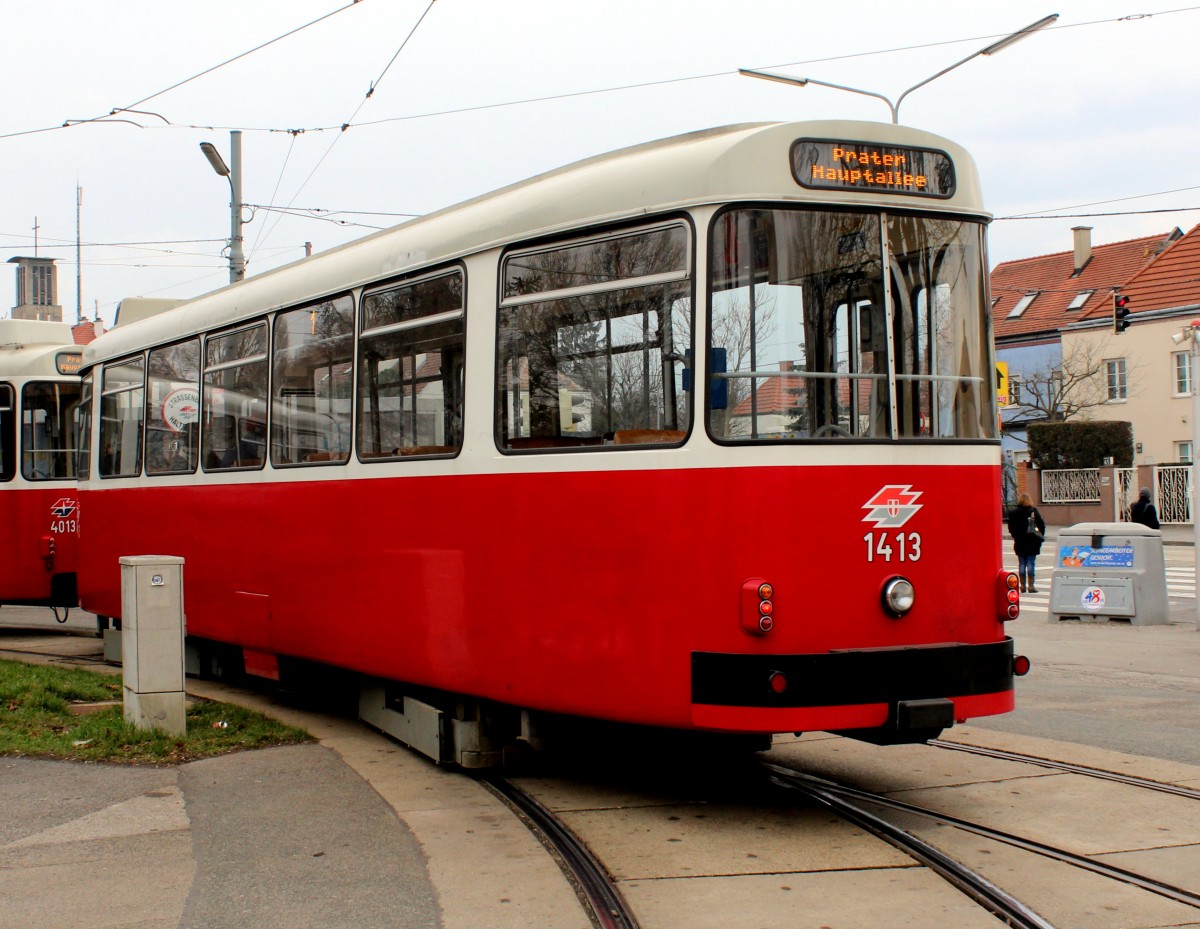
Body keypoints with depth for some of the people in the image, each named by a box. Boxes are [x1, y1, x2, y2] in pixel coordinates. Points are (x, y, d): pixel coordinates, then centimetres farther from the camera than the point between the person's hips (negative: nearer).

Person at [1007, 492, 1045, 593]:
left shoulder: (1013, 512, 0)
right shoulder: (1033, 511, -8)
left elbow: (1010, 528, 3)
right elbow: (1041, 525, -8)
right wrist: (1041, 536, 5)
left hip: (1019, 542, 3)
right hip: (1031, 542, -3)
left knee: (1021, 564, 9)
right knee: (1031, 563, 0)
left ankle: (1023, 585, 9)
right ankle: (1031, 586, -2)